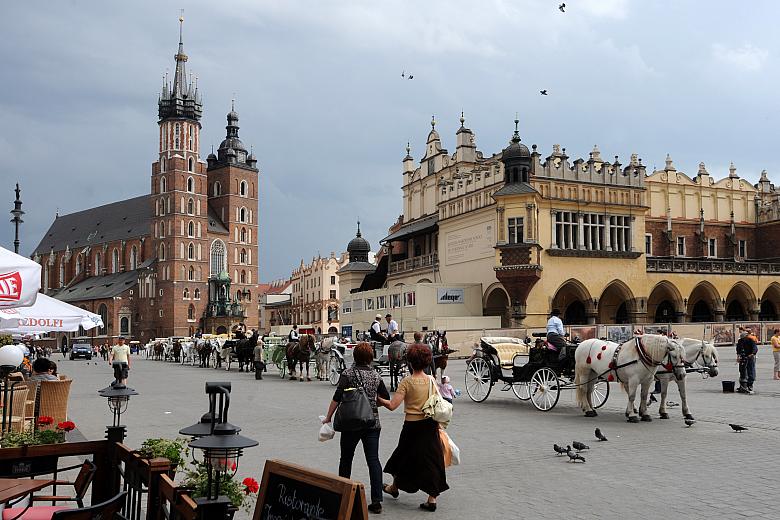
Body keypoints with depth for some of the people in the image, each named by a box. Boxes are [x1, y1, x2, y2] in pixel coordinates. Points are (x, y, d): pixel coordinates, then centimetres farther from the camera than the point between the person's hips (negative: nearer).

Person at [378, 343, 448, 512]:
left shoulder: (407, 381, -13)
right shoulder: (431, 380, 0)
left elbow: (392, 405, -18)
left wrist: (379, 399, -3)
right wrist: (437, 425, 16)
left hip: (412, 425, -3)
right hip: (430, 424, 3)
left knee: (405, 456, 16)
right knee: (431, 458, 8)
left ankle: (394, 487, 39)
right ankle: (432, 498, 8)